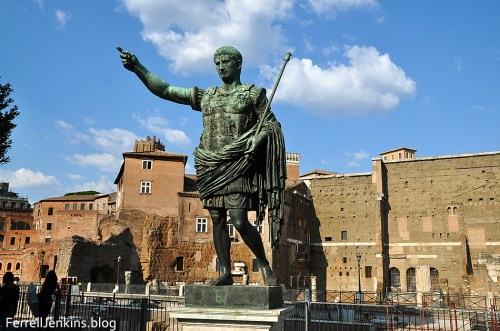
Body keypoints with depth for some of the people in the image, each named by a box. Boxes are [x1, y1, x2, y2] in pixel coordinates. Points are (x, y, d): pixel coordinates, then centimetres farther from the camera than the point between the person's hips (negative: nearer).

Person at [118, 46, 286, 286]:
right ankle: (225, 272, 13)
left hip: (236, 166, -5)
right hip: (211, 166, 5)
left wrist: (258, 137, -17)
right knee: (217, 219, 4)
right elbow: (165, 91, 15)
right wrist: (138, 68, 8)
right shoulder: (205, 96, 17)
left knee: (240, 222, -14)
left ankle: (264, 264, 6)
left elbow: (271, 124, 4)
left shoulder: (252, 94, 6)